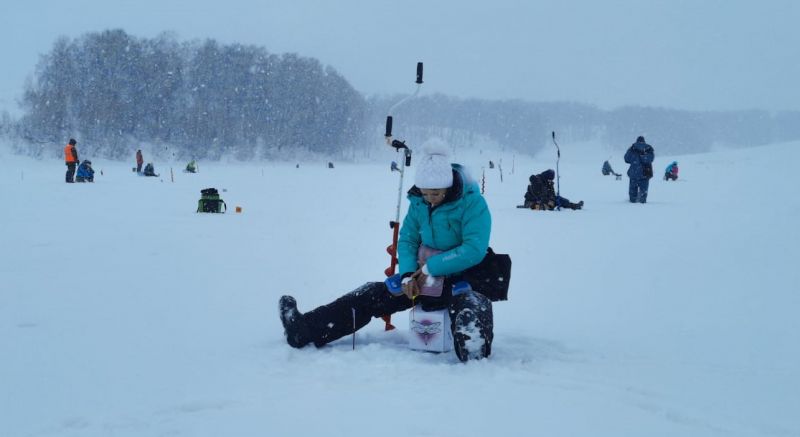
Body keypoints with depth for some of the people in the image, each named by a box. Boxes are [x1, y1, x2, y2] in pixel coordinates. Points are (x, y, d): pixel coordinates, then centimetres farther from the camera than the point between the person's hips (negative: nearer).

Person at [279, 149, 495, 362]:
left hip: (463, 278, -4)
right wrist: (408, 274, -12)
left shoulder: (472, 203, -19)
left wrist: (431, 267, -23)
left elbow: (474, 250, -26)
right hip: (424, 274, 4)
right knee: (372, 294, -2)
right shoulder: (419, 202, 0)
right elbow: (407, 240, 7)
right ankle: (303, 329, -4)